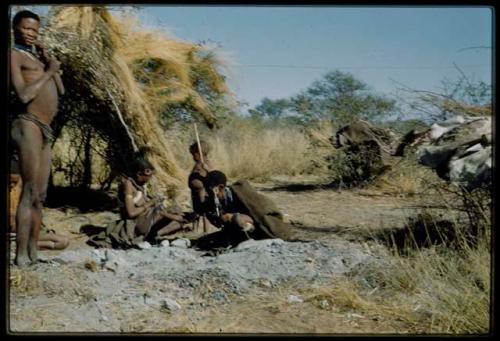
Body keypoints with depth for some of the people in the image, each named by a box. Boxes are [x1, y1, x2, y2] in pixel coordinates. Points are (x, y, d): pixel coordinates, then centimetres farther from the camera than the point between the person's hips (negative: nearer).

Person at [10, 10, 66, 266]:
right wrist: (49, 71, -6)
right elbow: (24, 94, -14)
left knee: (40, 195, 8)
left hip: (45, 129, 9)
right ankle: (21, 256, -11)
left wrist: (50, 61, 9)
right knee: (30, 192, -12)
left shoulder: (36, 57, 25)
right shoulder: (14, 55, -1)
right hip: (27, 124, -9)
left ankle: (33, 252, 12)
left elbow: (61, 91, 18)